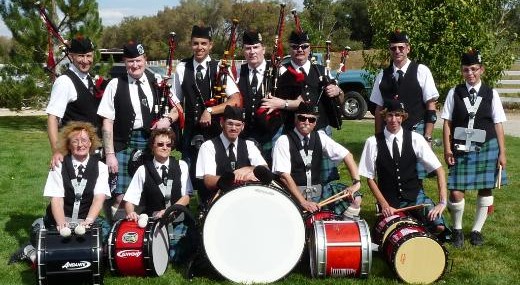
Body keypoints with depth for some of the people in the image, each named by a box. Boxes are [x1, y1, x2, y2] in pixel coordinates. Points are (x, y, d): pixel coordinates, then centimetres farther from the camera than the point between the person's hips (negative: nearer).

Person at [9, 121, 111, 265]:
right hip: (61, 219, -2)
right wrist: (62, 224, -29)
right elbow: (56, 198, -10)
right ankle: (32, 252, 5)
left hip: (88, 219, 2)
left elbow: (99, 198, -11)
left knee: (105, 230, -27)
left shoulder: (100, 167, 1)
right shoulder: (59, 166, 1)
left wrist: (88, 221, -30)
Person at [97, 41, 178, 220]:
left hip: (152, 145, 2)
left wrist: (168, 119, -6)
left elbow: (177, 109, 16)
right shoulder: (115, 85, 0)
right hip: (124, 145, -2)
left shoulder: (158, 82, 8)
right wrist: (110, 154, -8)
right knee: (120, 198, -5)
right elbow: (107, 122, -2)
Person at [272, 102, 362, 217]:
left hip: (317, 192, 5)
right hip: (293, 194, -5)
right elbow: (284, 175, -17)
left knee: (355, 198, -10)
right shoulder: (284, 141, -9)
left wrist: (356, 182, -9)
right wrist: (303, 202, -25)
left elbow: (347, 155, 5)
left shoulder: (320, 137, 5)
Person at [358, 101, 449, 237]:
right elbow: (370, 178, -2)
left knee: (438, 226, -21)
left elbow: (439, 169, -5)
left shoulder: (415, 139, -5)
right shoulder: (373, 142, -8)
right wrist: (384, 205, -11)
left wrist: (442, 202, -15)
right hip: (389, 201, 0)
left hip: (415, 195, 1)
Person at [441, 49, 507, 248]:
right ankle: (457, 230, 18)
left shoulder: (491, 94, 3)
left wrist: (502, 153, 0)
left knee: (485, 190, 7)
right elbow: (447, 123, 3)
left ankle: (477, 230, 24)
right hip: (461, 149, -1)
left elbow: (498, 125, 3)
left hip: (486, 148, 1)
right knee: (456, 192, -5)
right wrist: (448, 149, -4)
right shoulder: (454, 93, 2)